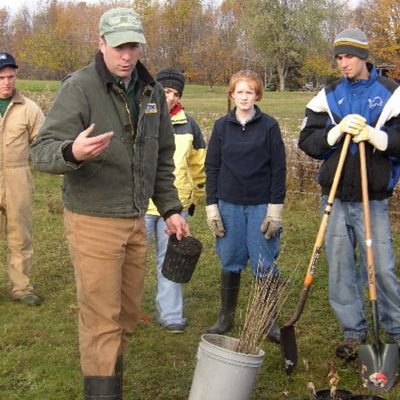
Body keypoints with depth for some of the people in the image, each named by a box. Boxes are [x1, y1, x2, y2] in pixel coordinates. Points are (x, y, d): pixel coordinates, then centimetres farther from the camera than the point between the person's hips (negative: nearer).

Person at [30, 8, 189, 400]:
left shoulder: (152, 91, 8)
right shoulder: (80, 87, -12)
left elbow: (162, 158, 17)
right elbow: (42, 151, -19)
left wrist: (170, 208, 13)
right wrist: (72, 152, -41)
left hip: (136, 221, 6)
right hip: (93, 223, -6)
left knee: (127, 315, 14)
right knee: (102, 320, -3)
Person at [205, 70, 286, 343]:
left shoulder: (269, 126, 0)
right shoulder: (222, 126, 6)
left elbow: (279, 169, -1)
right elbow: (212, 167, 8)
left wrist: (275, 208, -6)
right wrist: (212, 206, 2)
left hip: (261, 205, -2)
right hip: (229, 205, 2)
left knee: (264, 266, 0)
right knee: (230, 263, 8)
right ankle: (226, 317, 22)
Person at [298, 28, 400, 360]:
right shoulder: (328, 97, 7)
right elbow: (307, 142, 2)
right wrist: (338, 131, -15)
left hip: (373, 200, -3)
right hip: (335, 198, 3)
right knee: (341, 269, 8)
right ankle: (354, 332, 22)